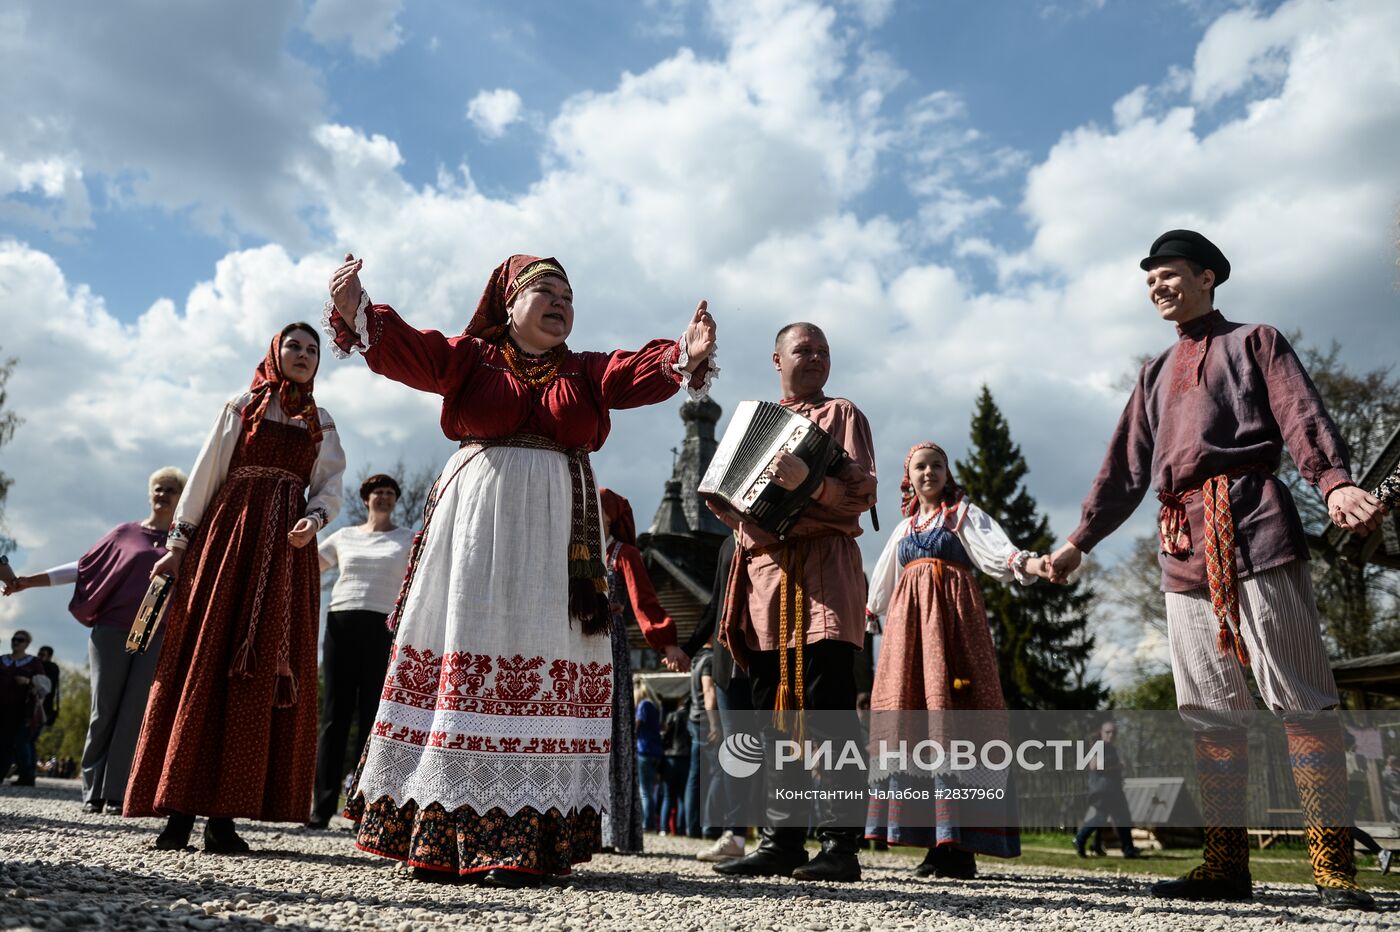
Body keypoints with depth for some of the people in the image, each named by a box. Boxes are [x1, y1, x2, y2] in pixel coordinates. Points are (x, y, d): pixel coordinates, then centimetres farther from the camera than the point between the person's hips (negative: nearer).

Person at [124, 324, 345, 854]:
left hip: (287, 552, 2)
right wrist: (178, 542, 0)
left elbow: (330, 487, 6)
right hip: (229, 536, -1)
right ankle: (180, 810, -3)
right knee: (204, 662, -5)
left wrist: (316, 517, -15)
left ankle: (224, 814, -2)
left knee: (264, 674, -4)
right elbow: (205, 475, 7)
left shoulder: (322, 424, 16)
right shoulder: (242, 407, 11)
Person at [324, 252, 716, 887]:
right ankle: (438, 835, 5)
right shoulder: (470, 357, 11)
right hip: (474, 520, -1)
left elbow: (638, 376, -3)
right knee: (461, 658, -2)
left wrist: (684, 357, -23)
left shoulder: (587, 372, 15)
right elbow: (405, 350, -4)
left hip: (554, 534, 1)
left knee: (543, 668, -4)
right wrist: (356, 311, -22)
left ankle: (520, 838, -1)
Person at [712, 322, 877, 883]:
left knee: (829, 711, -9)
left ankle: (841, 843, -4)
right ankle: (781, 841, 12)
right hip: (762, 563, 5)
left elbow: (863, 489, -6)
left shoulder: (841, 414, 9)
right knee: (774, 712, 6)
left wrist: (811, 481, -25)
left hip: (823, 570, -5)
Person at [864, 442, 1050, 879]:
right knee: (910, 724, -3)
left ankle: (960, 845, -13)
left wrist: (1028, 564, -28)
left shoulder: (964, 513, 9)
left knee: (952, 716, -14)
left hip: (951, 618, -5)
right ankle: (936, 840, 2)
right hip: (909, 622, 5)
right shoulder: (903, 529, 23)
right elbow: (882, 586, 33)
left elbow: (996, 551, -9)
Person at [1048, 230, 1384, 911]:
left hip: (1252, 522, -5)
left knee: (1298, 696, -6)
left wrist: (1334, 483, -24)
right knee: (1209, 708, 4)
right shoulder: (1155, 375, 26)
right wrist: (1079, 541, 16)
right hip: (1183, 545, 6)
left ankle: (1334, 866, -1)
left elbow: (1301, 416, -5)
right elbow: (1124, 470, 23)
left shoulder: (1254, 342, 13)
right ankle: (1226, 864, 8)